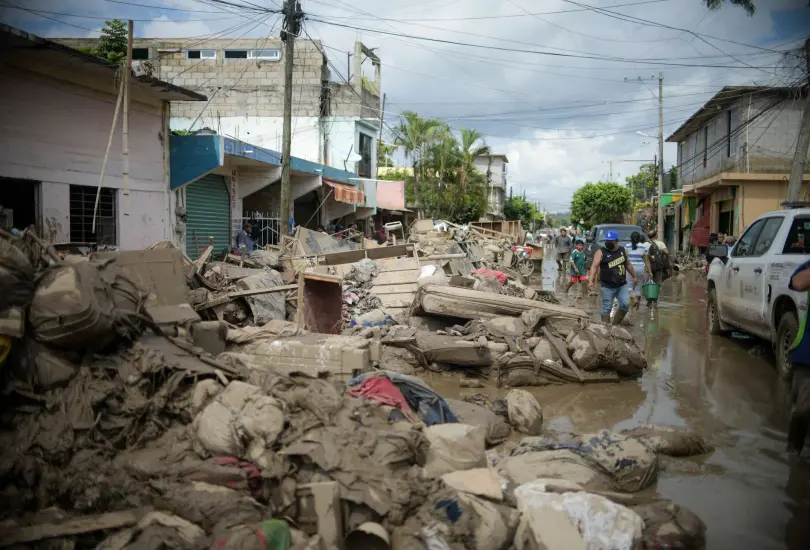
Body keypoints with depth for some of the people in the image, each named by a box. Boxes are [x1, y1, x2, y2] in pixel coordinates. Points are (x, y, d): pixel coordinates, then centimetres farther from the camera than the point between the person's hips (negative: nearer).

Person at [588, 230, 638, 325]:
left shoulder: (622, 250, 10)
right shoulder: (601, 252, -4)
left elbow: (628, 264, 25)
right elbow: (594, 266, -15)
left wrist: (634, 276, 29)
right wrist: (590, 280, -29)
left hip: (622, 285, 4)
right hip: (608, 287, -4)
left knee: (625, 304, -6)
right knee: (606, 309, -1)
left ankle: (615, 324, 11)